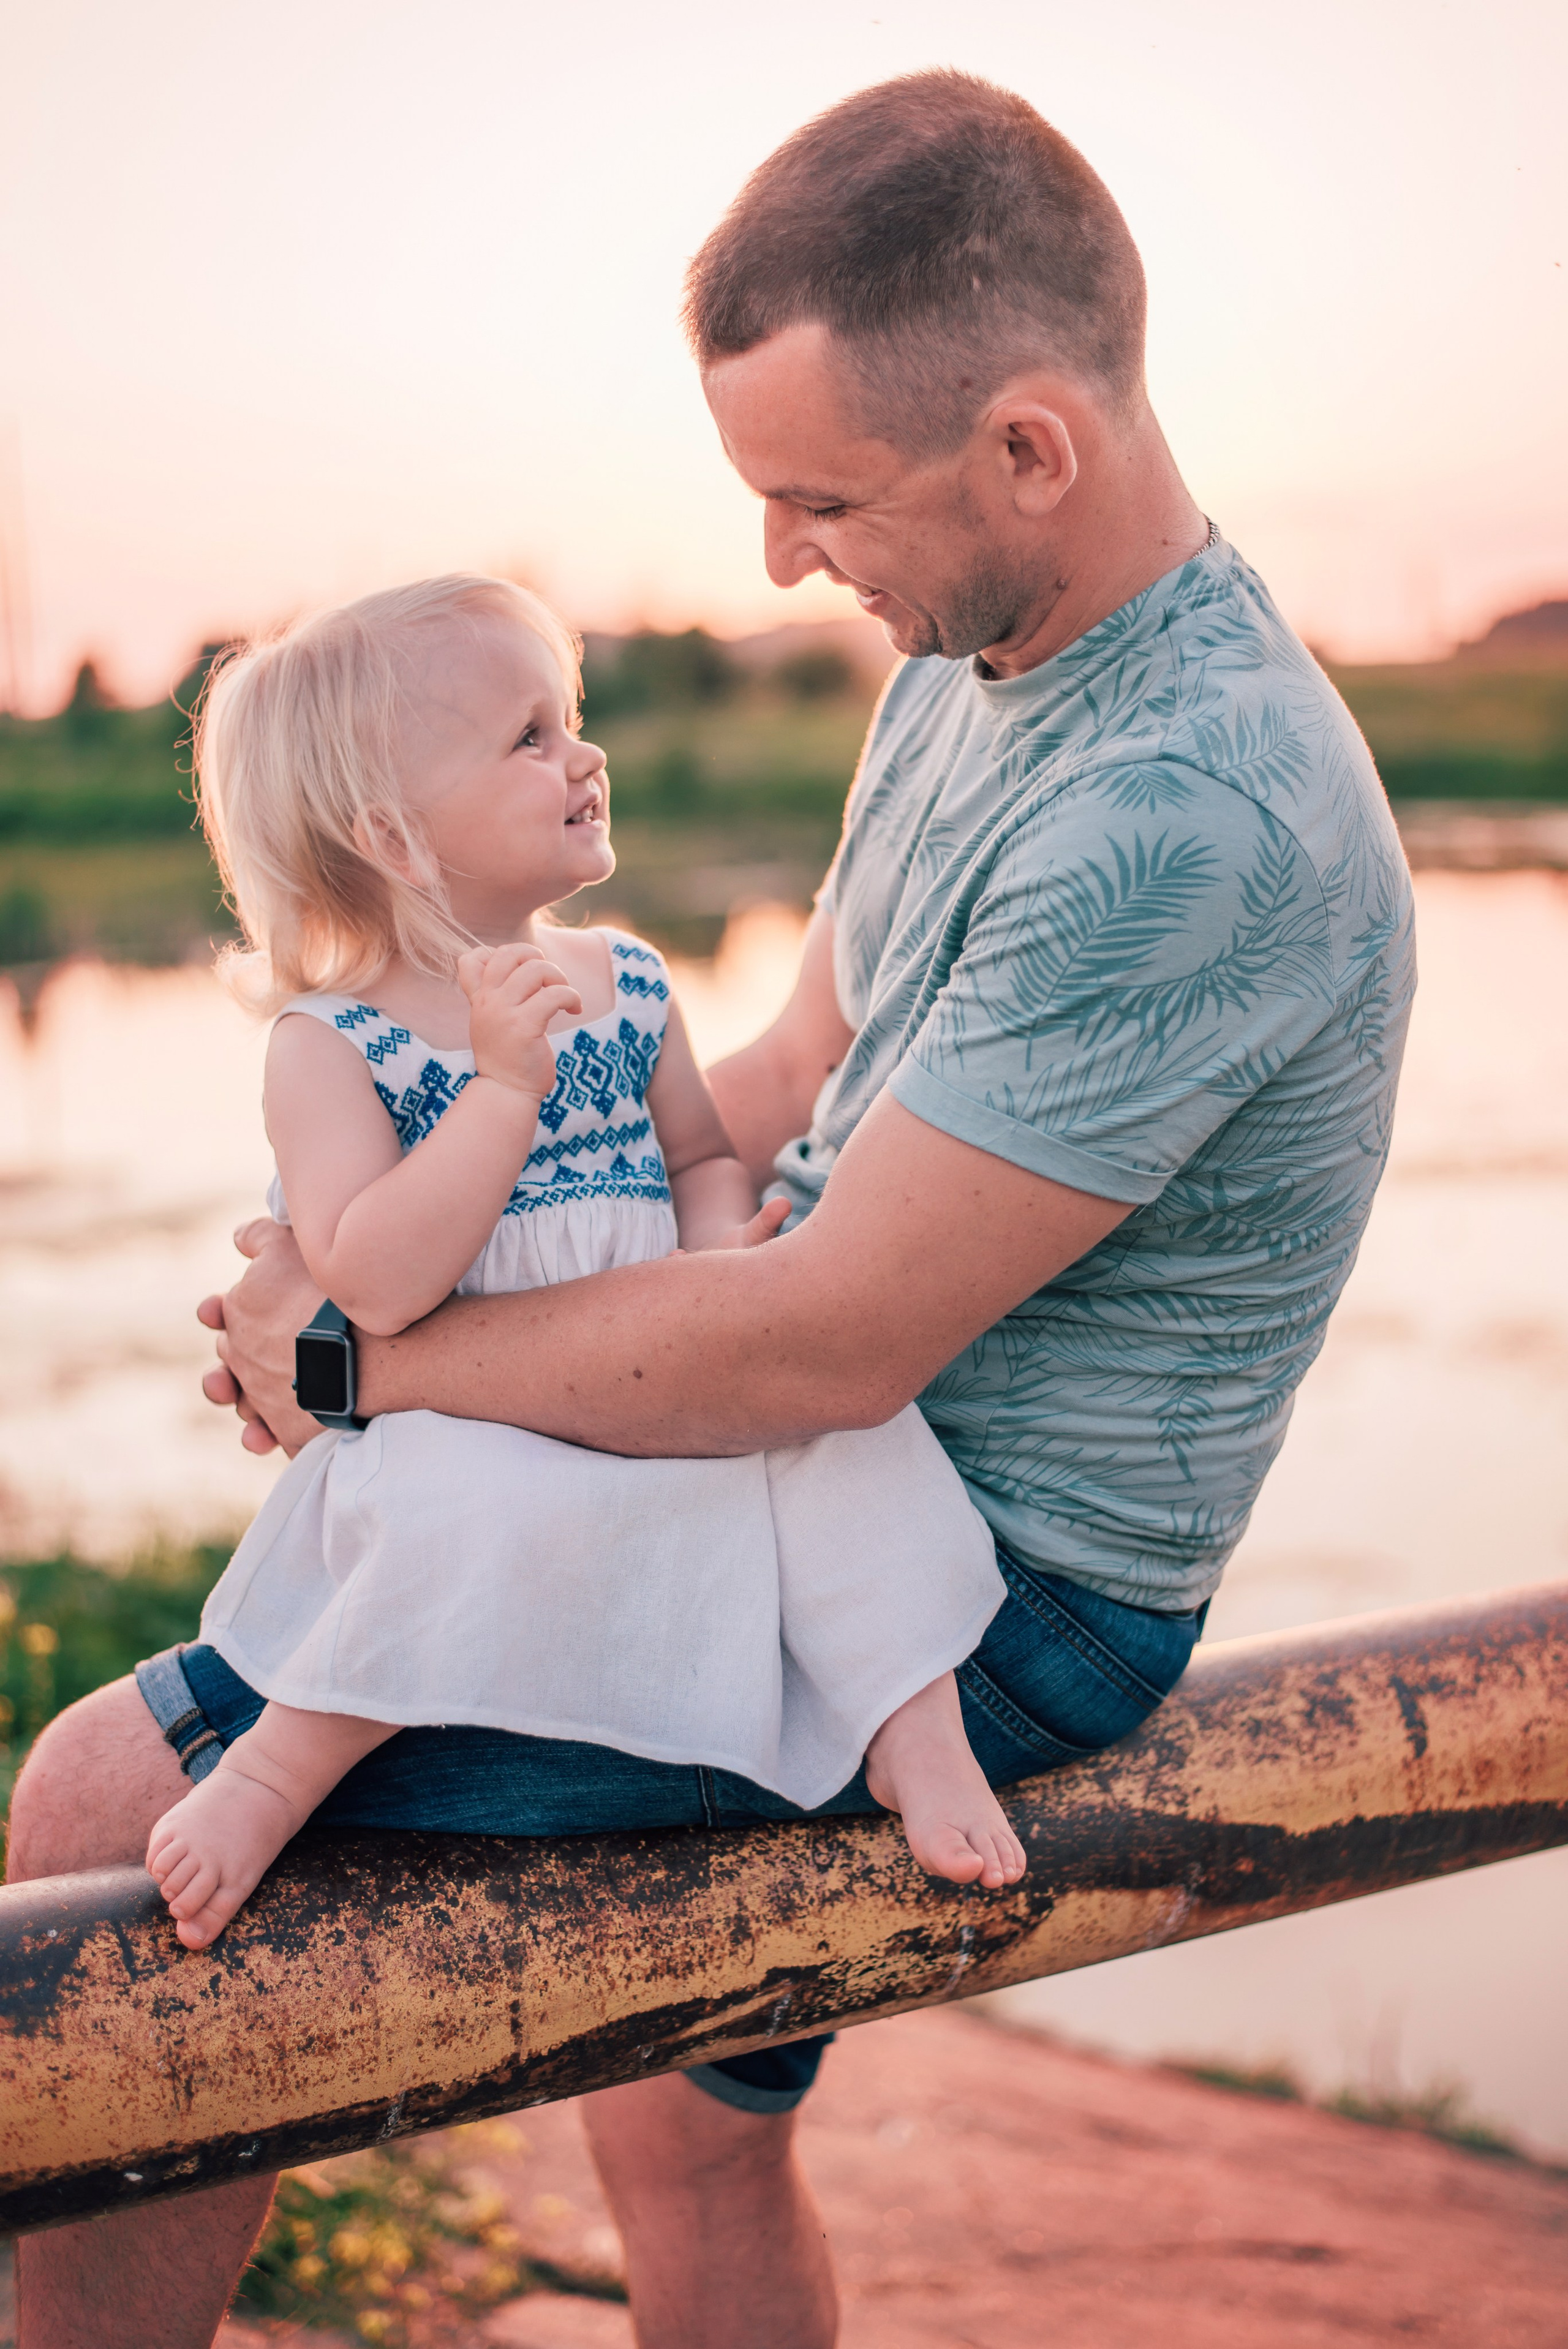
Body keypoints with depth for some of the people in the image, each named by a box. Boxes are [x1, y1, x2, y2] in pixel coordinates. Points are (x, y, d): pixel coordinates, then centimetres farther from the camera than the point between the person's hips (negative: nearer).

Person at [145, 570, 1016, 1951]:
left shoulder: (626, 985, 9)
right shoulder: (332, 1045, -8)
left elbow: (709, 1153, 19)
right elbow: (377, 1288, -20)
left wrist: (725, 1246, -6)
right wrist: (506, 1084, -25)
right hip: (457, 1421, -5)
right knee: (497, 1503, -35)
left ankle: (915, 1729, -10)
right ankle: (279, 1767, -17)